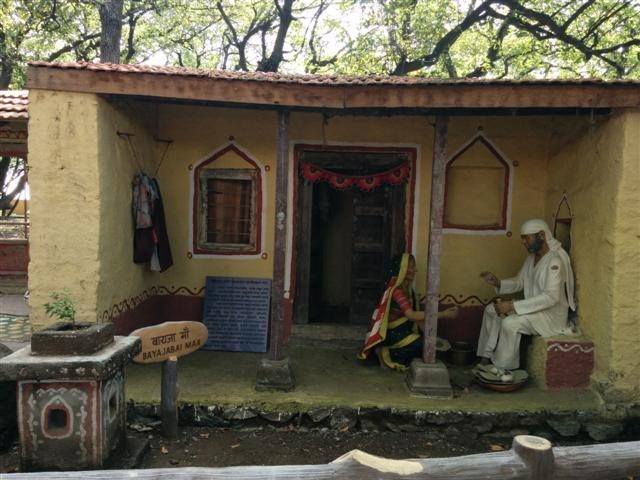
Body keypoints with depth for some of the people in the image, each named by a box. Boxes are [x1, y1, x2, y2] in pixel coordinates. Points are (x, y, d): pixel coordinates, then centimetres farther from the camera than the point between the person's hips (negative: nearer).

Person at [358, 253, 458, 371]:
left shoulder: (408, 289, 6)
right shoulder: (396, 290, -22)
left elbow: (416, 315, 6)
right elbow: (411, 315, -32)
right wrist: (443, 314, -34)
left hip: (404, 330, 9)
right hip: (393, 333, -9)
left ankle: (390, 351, 5)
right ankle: (389, 353, -4)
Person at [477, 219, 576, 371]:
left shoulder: (555, 260, -22)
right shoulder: (532, 257, 7)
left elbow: (551, 297, -32)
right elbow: (519, 282, 16)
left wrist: (513, 306, -34)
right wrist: (498, 283, -6)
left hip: (552, 314, -9)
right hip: (535, 308, 10)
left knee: (510, 323, -29)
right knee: (491, 310, 2)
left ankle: (502, 369, -13)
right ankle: (486, 357, 4)